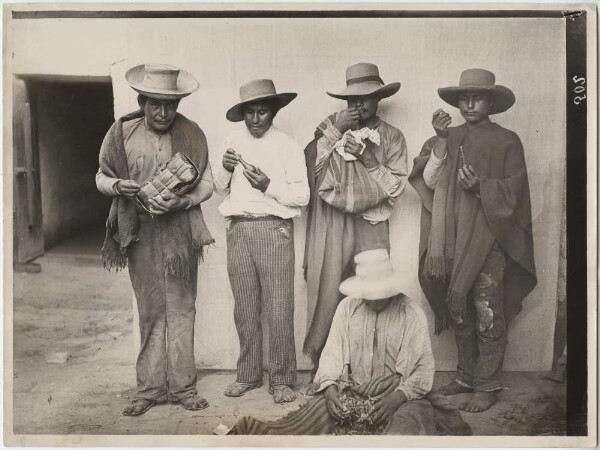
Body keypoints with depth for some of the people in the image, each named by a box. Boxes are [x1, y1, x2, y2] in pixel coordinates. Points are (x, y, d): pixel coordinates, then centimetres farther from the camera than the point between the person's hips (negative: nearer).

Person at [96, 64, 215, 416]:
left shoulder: (192, 135, 0)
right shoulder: (123, 133, 1)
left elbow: (207, 184, 3)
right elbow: (102, 178, 10)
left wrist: (181, 201, -16)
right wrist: (119, 186, -13)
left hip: (180, 231, 0)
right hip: (140, 233, 1)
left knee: (181, 309, 4)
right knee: (150, 312, 7)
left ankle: (182, 386, 14)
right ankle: (151, 388, 17)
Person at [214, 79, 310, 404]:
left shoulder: (287, 145, 0)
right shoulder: (233, 142, 11)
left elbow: (302, 196, -4)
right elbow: (219, 188, 14)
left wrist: (269, 186, -17)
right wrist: (225, 169, -6)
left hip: (274, 228, -4)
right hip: (238, 229, 4)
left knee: (279, 309, -3)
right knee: (245, 308, 11)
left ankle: (281, 380, 8)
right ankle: (248, 374, 24)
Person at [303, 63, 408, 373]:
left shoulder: (392, 137, 12)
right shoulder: (331, 125, 11)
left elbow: (396, 186, 4)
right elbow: (309, 163, 0)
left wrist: (367, 158, -7)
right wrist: (335, 132, -5)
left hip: (370, 225, 1)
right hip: (330, 225, 0)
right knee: (326, 294, -5)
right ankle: (321, 366, 6)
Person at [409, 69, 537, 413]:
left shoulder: (507, 142, 0)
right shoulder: (449, 137, 11)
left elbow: (512, 194, -4)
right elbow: (429, 181, 1)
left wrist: (480, 186, -22)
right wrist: (440, 140, -7)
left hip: (488, 242, -4)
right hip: (452, 240, 4)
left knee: (488, 316, 0)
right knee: (459, 312, 12)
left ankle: (487, 386, 11)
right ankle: (467, 376, 26)